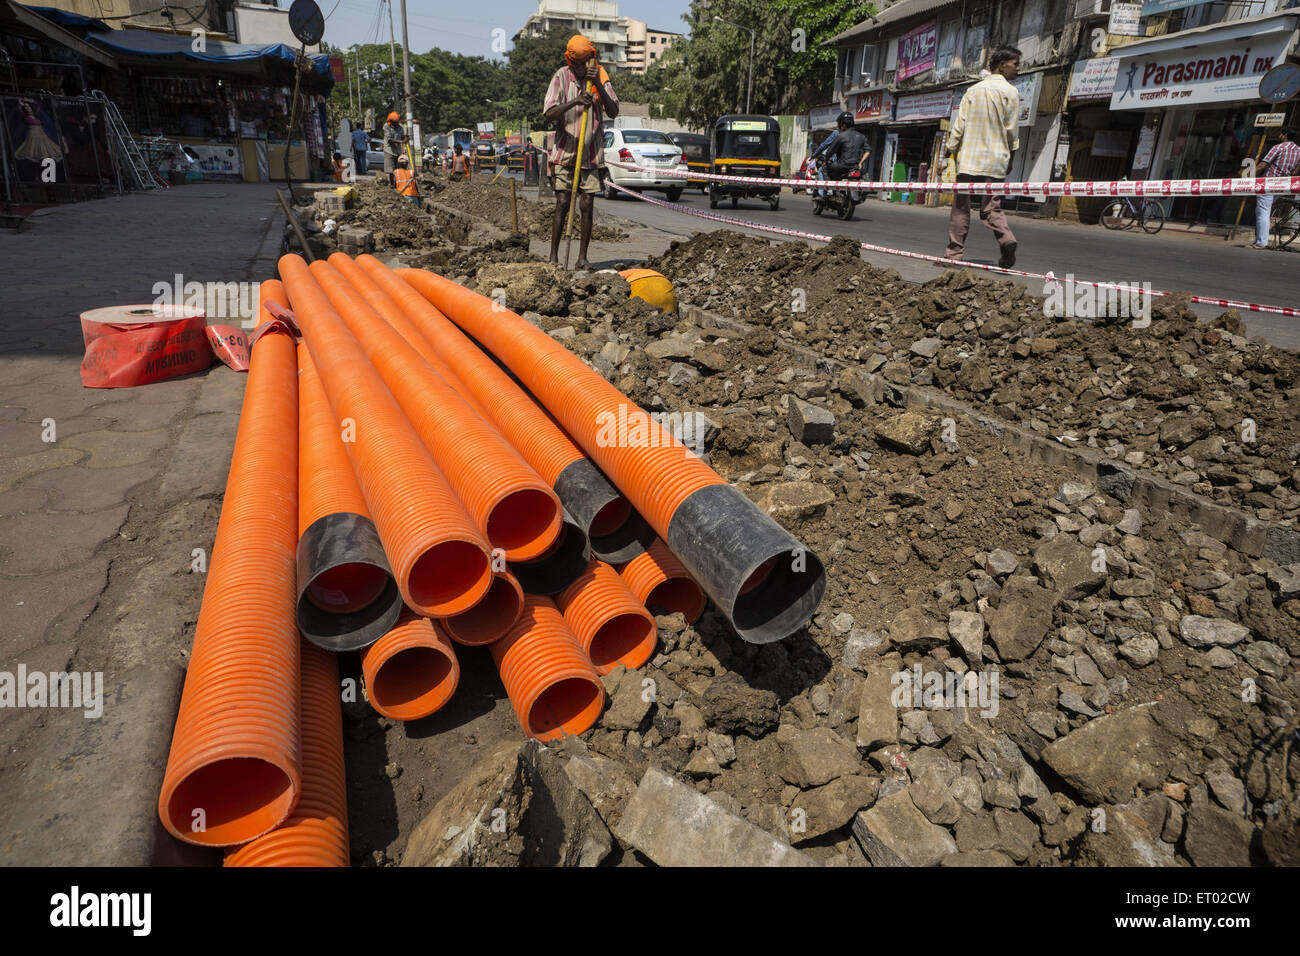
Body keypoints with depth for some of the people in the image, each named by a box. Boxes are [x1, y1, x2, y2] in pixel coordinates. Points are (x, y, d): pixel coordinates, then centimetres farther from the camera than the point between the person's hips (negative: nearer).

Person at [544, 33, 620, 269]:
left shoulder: (601, 76, 2)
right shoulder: (561, 77, -2)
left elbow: (613, 112, -9)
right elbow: (549, 113, -13)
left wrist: (598, 85, -21)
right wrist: (574, 102, -28)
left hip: (592, 154, 2)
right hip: (565, 151, -2)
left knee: (587, 206, 0)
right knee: (562, 205, -5)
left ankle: (582, 258, 6)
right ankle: (553, 256, 2)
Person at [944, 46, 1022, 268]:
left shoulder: (973, 90, 9)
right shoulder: (1010, 92, 1)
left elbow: (959, 125, 4)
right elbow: (1012, 130, 1)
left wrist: (951, 151, 9)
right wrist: (1010, 157, 11)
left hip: (969, 157, 1)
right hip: (995, 160, -1)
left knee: (961, 206, 3)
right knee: (991, 206, 3)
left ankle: (954, 253, 1)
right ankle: (1007, 240, -21)